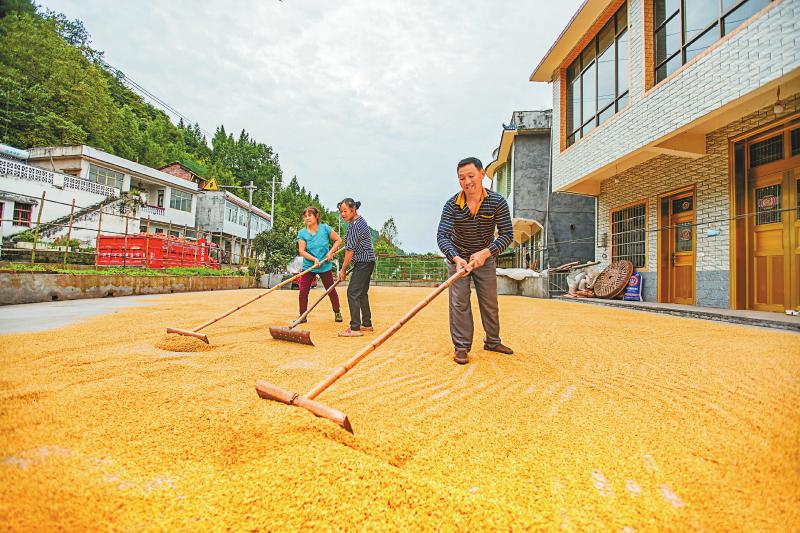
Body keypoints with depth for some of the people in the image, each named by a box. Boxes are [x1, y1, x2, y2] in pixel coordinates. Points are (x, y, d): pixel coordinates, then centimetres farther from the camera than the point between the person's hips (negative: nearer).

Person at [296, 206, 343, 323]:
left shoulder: (325, 228, -5)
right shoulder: (302, 233, -4)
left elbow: (338, 240, 1)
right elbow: (301, 251, -9)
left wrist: (330, 252, -10)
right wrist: (314, 259, -22)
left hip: (325, 266, -1)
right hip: (308, 266, 1)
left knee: (331, 290, 8)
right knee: (303, 291, -4)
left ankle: (337, 312, 28)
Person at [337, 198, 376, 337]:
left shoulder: (355, 225, -16)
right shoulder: (361, 220, 16)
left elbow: (350, 250, -18)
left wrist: (343, 269, -10)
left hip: (363, 262, -11)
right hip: (367, 261, 11)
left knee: (353, 292, -11)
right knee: (362, 293, 16)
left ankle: (355, 328, -11)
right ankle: (367, 324, 24)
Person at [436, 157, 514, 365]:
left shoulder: (497, 202, -17)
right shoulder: (452, 205, -19)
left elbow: (507, 234, -18)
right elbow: (442, 236, -27)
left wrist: (485, 253, -32)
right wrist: (456, 258, -45)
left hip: (485, 257, 2)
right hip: (457, 257, -1)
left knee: (490, 303, 10)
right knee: (459, 303, -4)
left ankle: (492, 341, 28)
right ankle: (462, 347, 5)